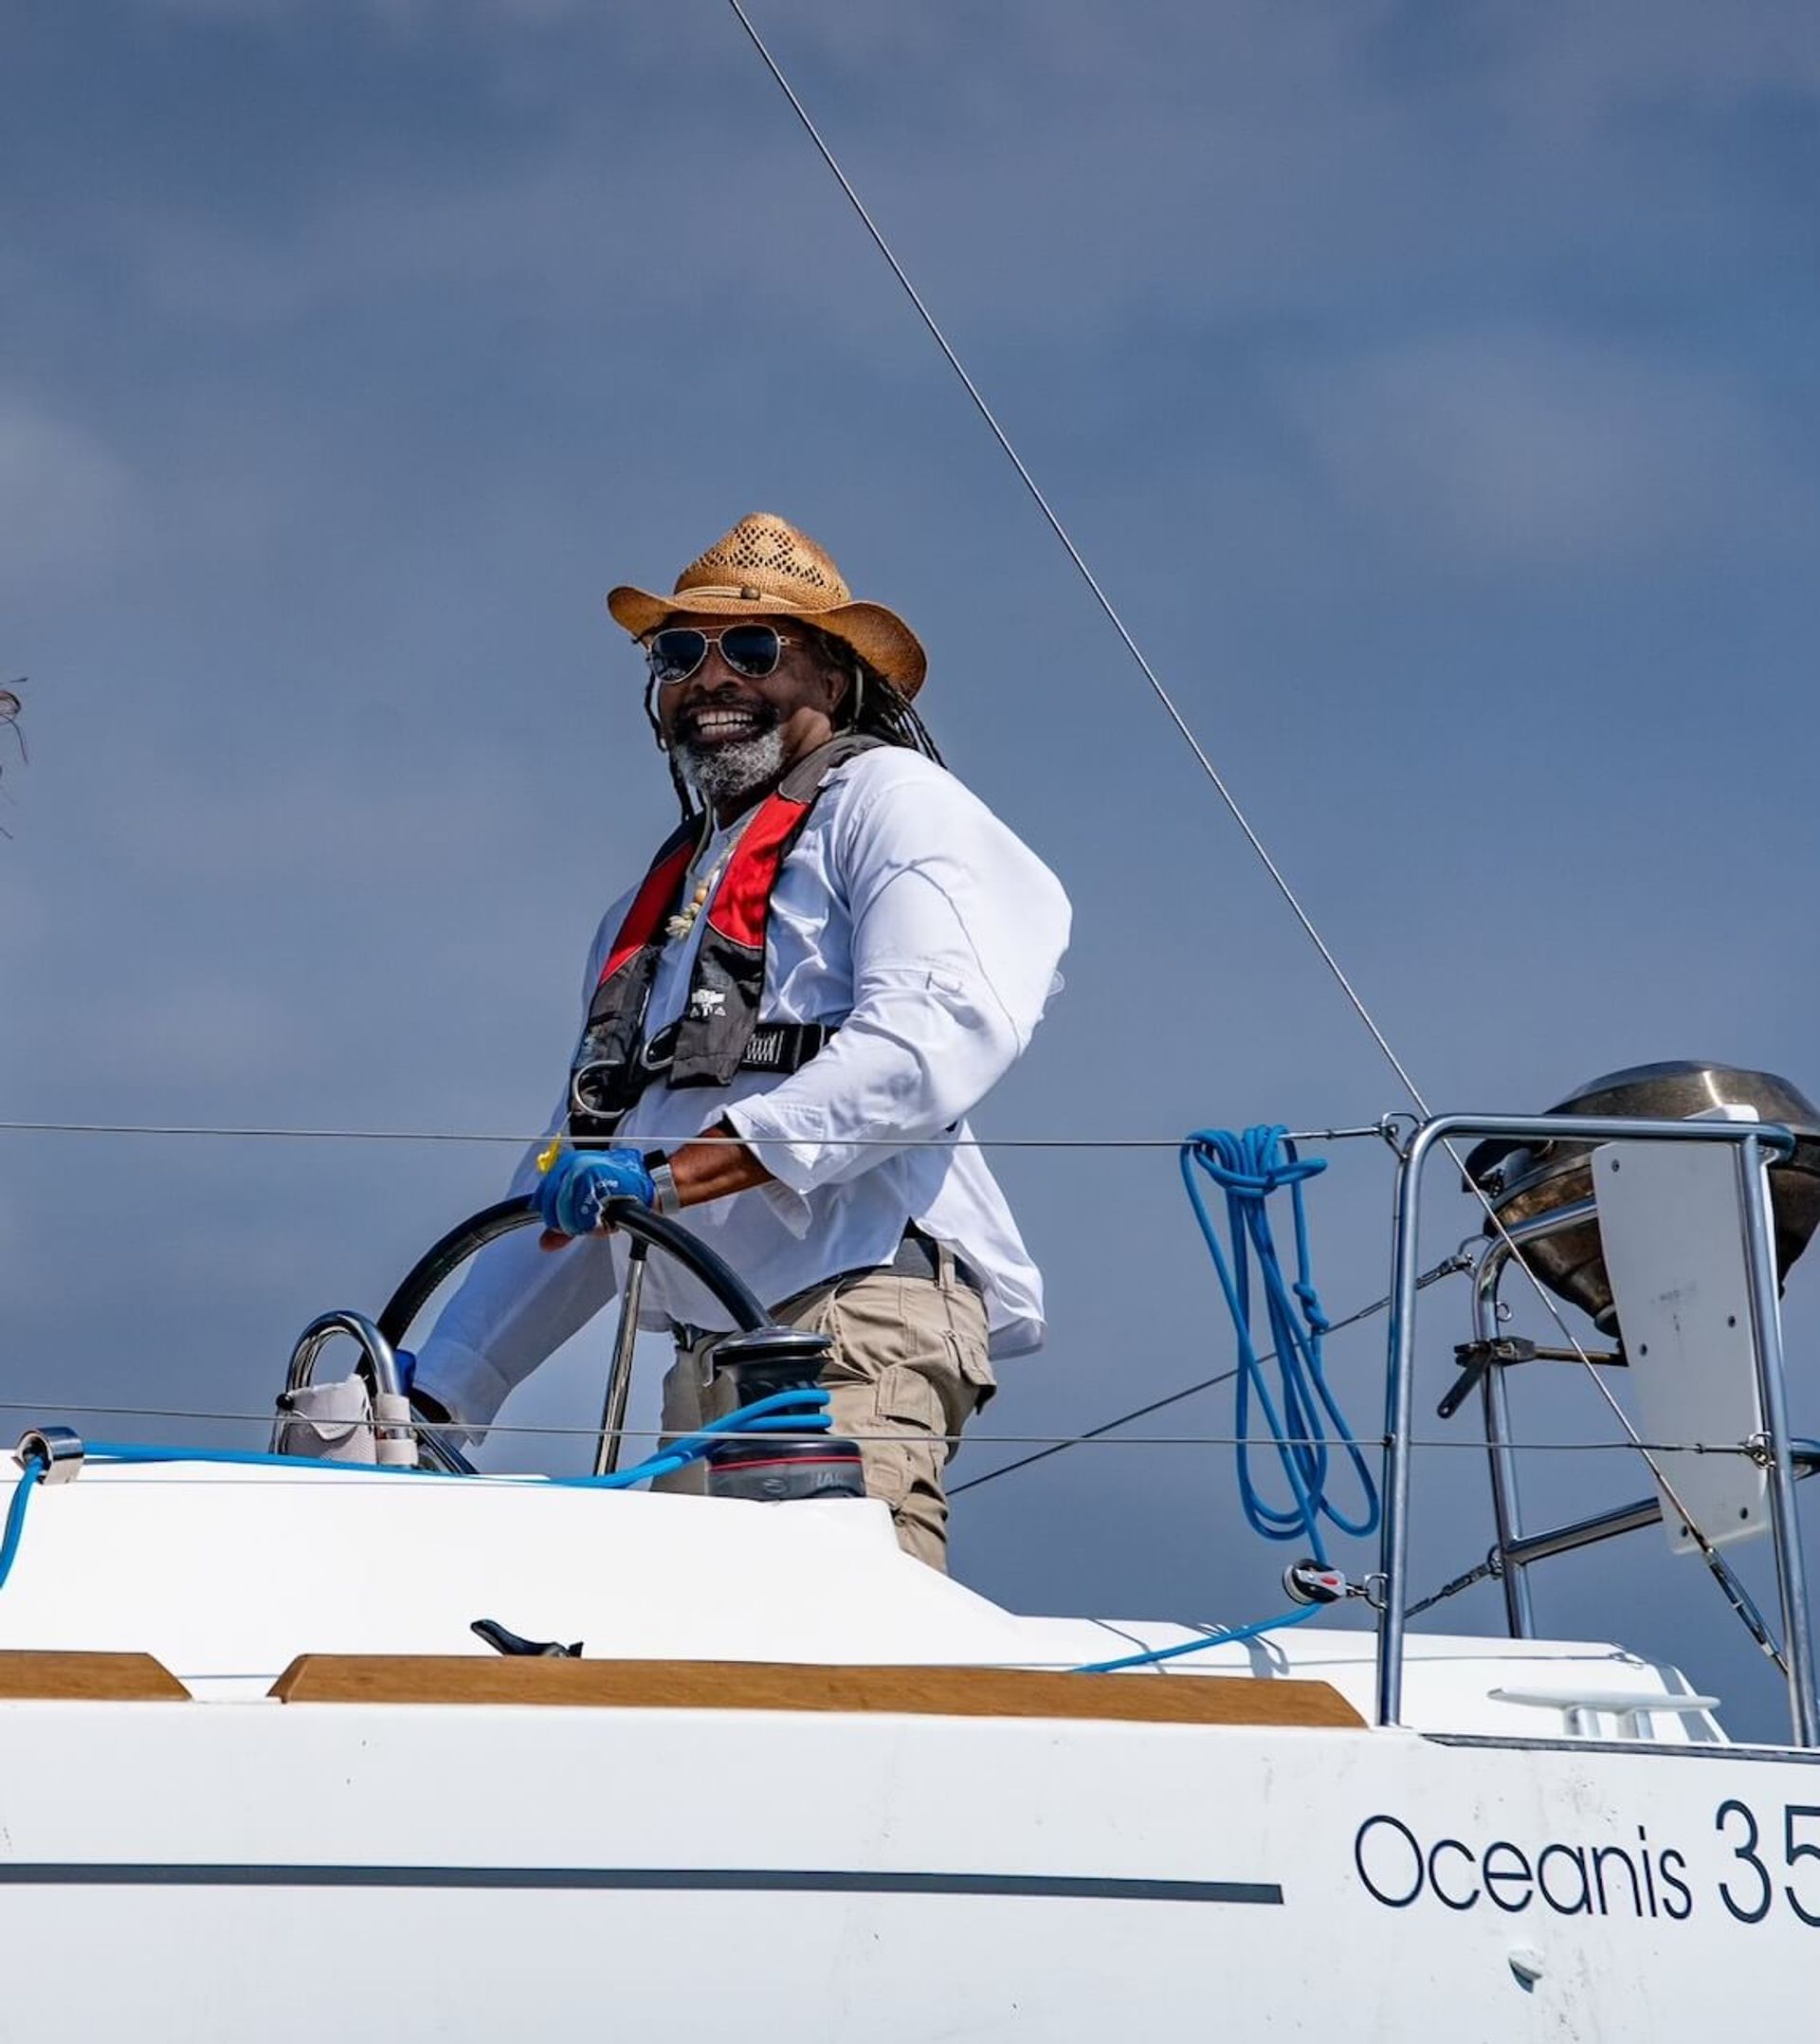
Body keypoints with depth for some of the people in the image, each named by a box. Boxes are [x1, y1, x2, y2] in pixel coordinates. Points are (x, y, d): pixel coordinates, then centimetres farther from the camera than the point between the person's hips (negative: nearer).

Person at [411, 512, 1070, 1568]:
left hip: (860, 1313, -7)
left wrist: (678, 1170, -21)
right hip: (708, 1359, 7)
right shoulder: (651, 912, 31)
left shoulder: (887, 797, 7)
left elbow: (938, 1036, -13)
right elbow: (569, 1196, 34)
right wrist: (440, 1388, 24)